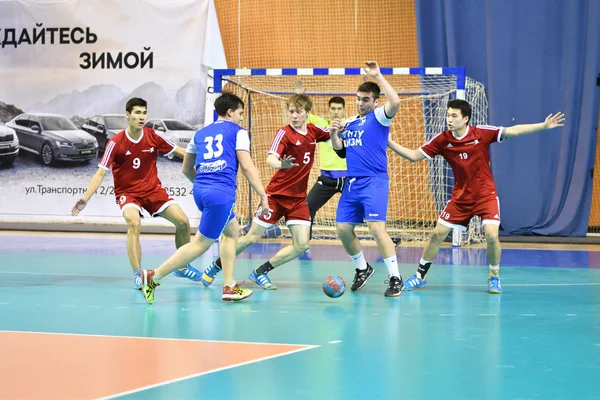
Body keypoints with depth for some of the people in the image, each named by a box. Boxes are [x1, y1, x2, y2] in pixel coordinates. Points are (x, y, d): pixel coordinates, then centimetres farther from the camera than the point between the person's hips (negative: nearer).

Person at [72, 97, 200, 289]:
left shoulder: (153, 137, -7)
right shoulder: (115, 143, -15)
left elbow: (180, 152, 4)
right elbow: (101, 173, -16)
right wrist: (85, 198, -27)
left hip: (153, 189, 4)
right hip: (127, 192, -4)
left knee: (182, 221, -6)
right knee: (134, 223, -33)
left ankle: (183, 267, 18)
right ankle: (138, 275, -31)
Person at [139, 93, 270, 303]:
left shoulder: (200, 134, 22)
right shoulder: (238, 132, 6)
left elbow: (186, 169, 28)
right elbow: (247, 167, -4)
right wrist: (264, 196, -2)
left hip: (200, 190, 8)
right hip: (221, 193, -7)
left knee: (232, 231, 23)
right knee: (201, 243, -4)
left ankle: (229, 287, 18)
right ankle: (154, 276, -9)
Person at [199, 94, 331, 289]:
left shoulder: (314, 131, 3)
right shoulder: (285, 132, -13)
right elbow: (270, 159, -26)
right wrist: (281, 165, -50)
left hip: (298, 198, 5)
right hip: (277, 194, -5)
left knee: (302, 245, -9)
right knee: (252, 237, -1)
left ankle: (261, 272, 6)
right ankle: (216, 266, 19)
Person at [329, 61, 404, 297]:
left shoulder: (379, 117, -3)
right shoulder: (350, 122, 17)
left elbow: (395, 102, -22)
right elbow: (338, 147, 20)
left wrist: (378, 77, -20)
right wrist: (334, 133, 0)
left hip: (374, 182, -7)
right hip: (351, 183, 7)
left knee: (376, 228, -19)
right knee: (343, 229, 7)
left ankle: (395, 278, -13)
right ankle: (362, 268, 28)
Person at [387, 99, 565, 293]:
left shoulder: (482, 133, -15)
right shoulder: (442, 140, -8)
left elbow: (513, 131, -16)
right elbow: (414, 155, -2)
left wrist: (543, 126, -24)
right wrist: (391, 144, -13)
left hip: (486, 195, -3)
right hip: (460, 197, 3)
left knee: (492, 235, -18)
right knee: (437, 234, 1)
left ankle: (494, 277, 6)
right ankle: (420, 275, 19)